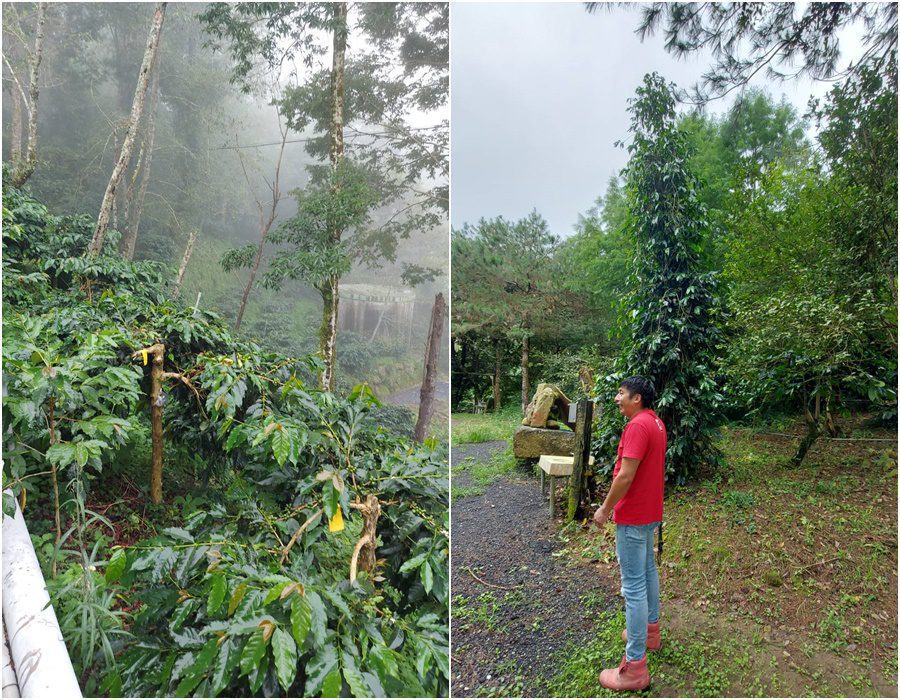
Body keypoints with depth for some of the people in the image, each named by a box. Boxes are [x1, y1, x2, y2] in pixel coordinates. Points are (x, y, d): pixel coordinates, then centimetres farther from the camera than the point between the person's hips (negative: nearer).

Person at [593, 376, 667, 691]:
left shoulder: (638, 425, -23)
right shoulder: (656, 422, 9)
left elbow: (625, 476, -26)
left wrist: (605, 508, -14)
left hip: (633, 516, -11)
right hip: (650, 511, 11)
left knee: (633, 587, -6)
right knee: (648, 571, 24)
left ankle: (635, 667, 0)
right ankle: (650, 630, 42)